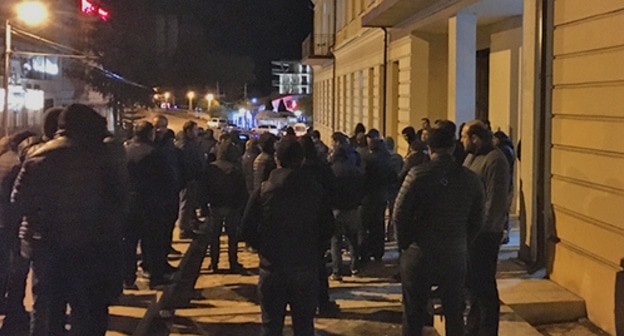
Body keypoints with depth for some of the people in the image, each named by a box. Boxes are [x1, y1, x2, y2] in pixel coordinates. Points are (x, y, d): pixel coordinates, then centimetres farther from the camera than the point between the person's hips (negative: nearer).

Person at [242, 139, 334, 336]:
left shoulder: (263, 191, -6)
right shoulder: (316, 190, -3)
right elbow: (327, 229, 2)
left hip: (272, 268, -1)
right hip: (306, 267, 1)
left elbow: (247, 230, -6)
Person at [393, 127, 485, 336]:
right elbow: (476, 222, 5)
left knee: (414, 316, 9)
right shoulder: (471, 179, -1)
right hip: (455, 258, 3)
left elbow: (399, 215, -13)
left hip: (419, 256, -3)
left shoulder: (418, 175, -12)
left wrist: (405, 244, 2)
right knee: (454, 316, 15)